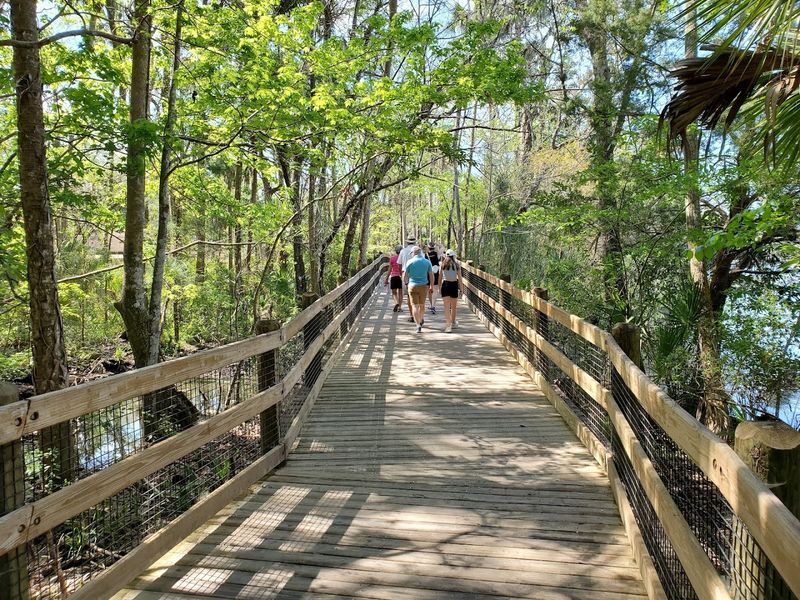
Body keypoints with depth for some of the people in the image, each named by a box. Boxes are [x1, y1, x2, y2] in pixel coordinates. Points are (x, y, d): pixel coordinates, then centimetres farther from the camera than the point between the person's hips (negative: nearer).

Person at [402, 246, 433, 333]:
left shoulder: (409, 262, -6)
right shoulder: (427, 262, 0)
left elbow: (405, 276, -1)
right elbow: (431, 275, 2)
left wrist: (406, 282, 20)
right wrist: (431, 286, 16)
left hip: (412, 286, -3)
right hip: (423, 286, 3)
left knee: (414, 306, -1)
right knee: (422, 304, 21)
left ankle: (418, 325, -13)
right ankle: (421, 320, 42)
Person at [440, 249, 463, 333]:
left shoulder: (443, 265, 0)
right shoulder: (457, 265, -2)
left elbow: (440, 277, -1)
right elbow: (460, 278, -3)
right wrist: (461, 289, 2)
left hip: (445, 284, 0)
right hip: (454, 285, 0)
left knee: (447, 307, -1)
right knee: (453, 306, 17)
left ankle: (448, 325, -12)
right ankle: (453, 322, 33)